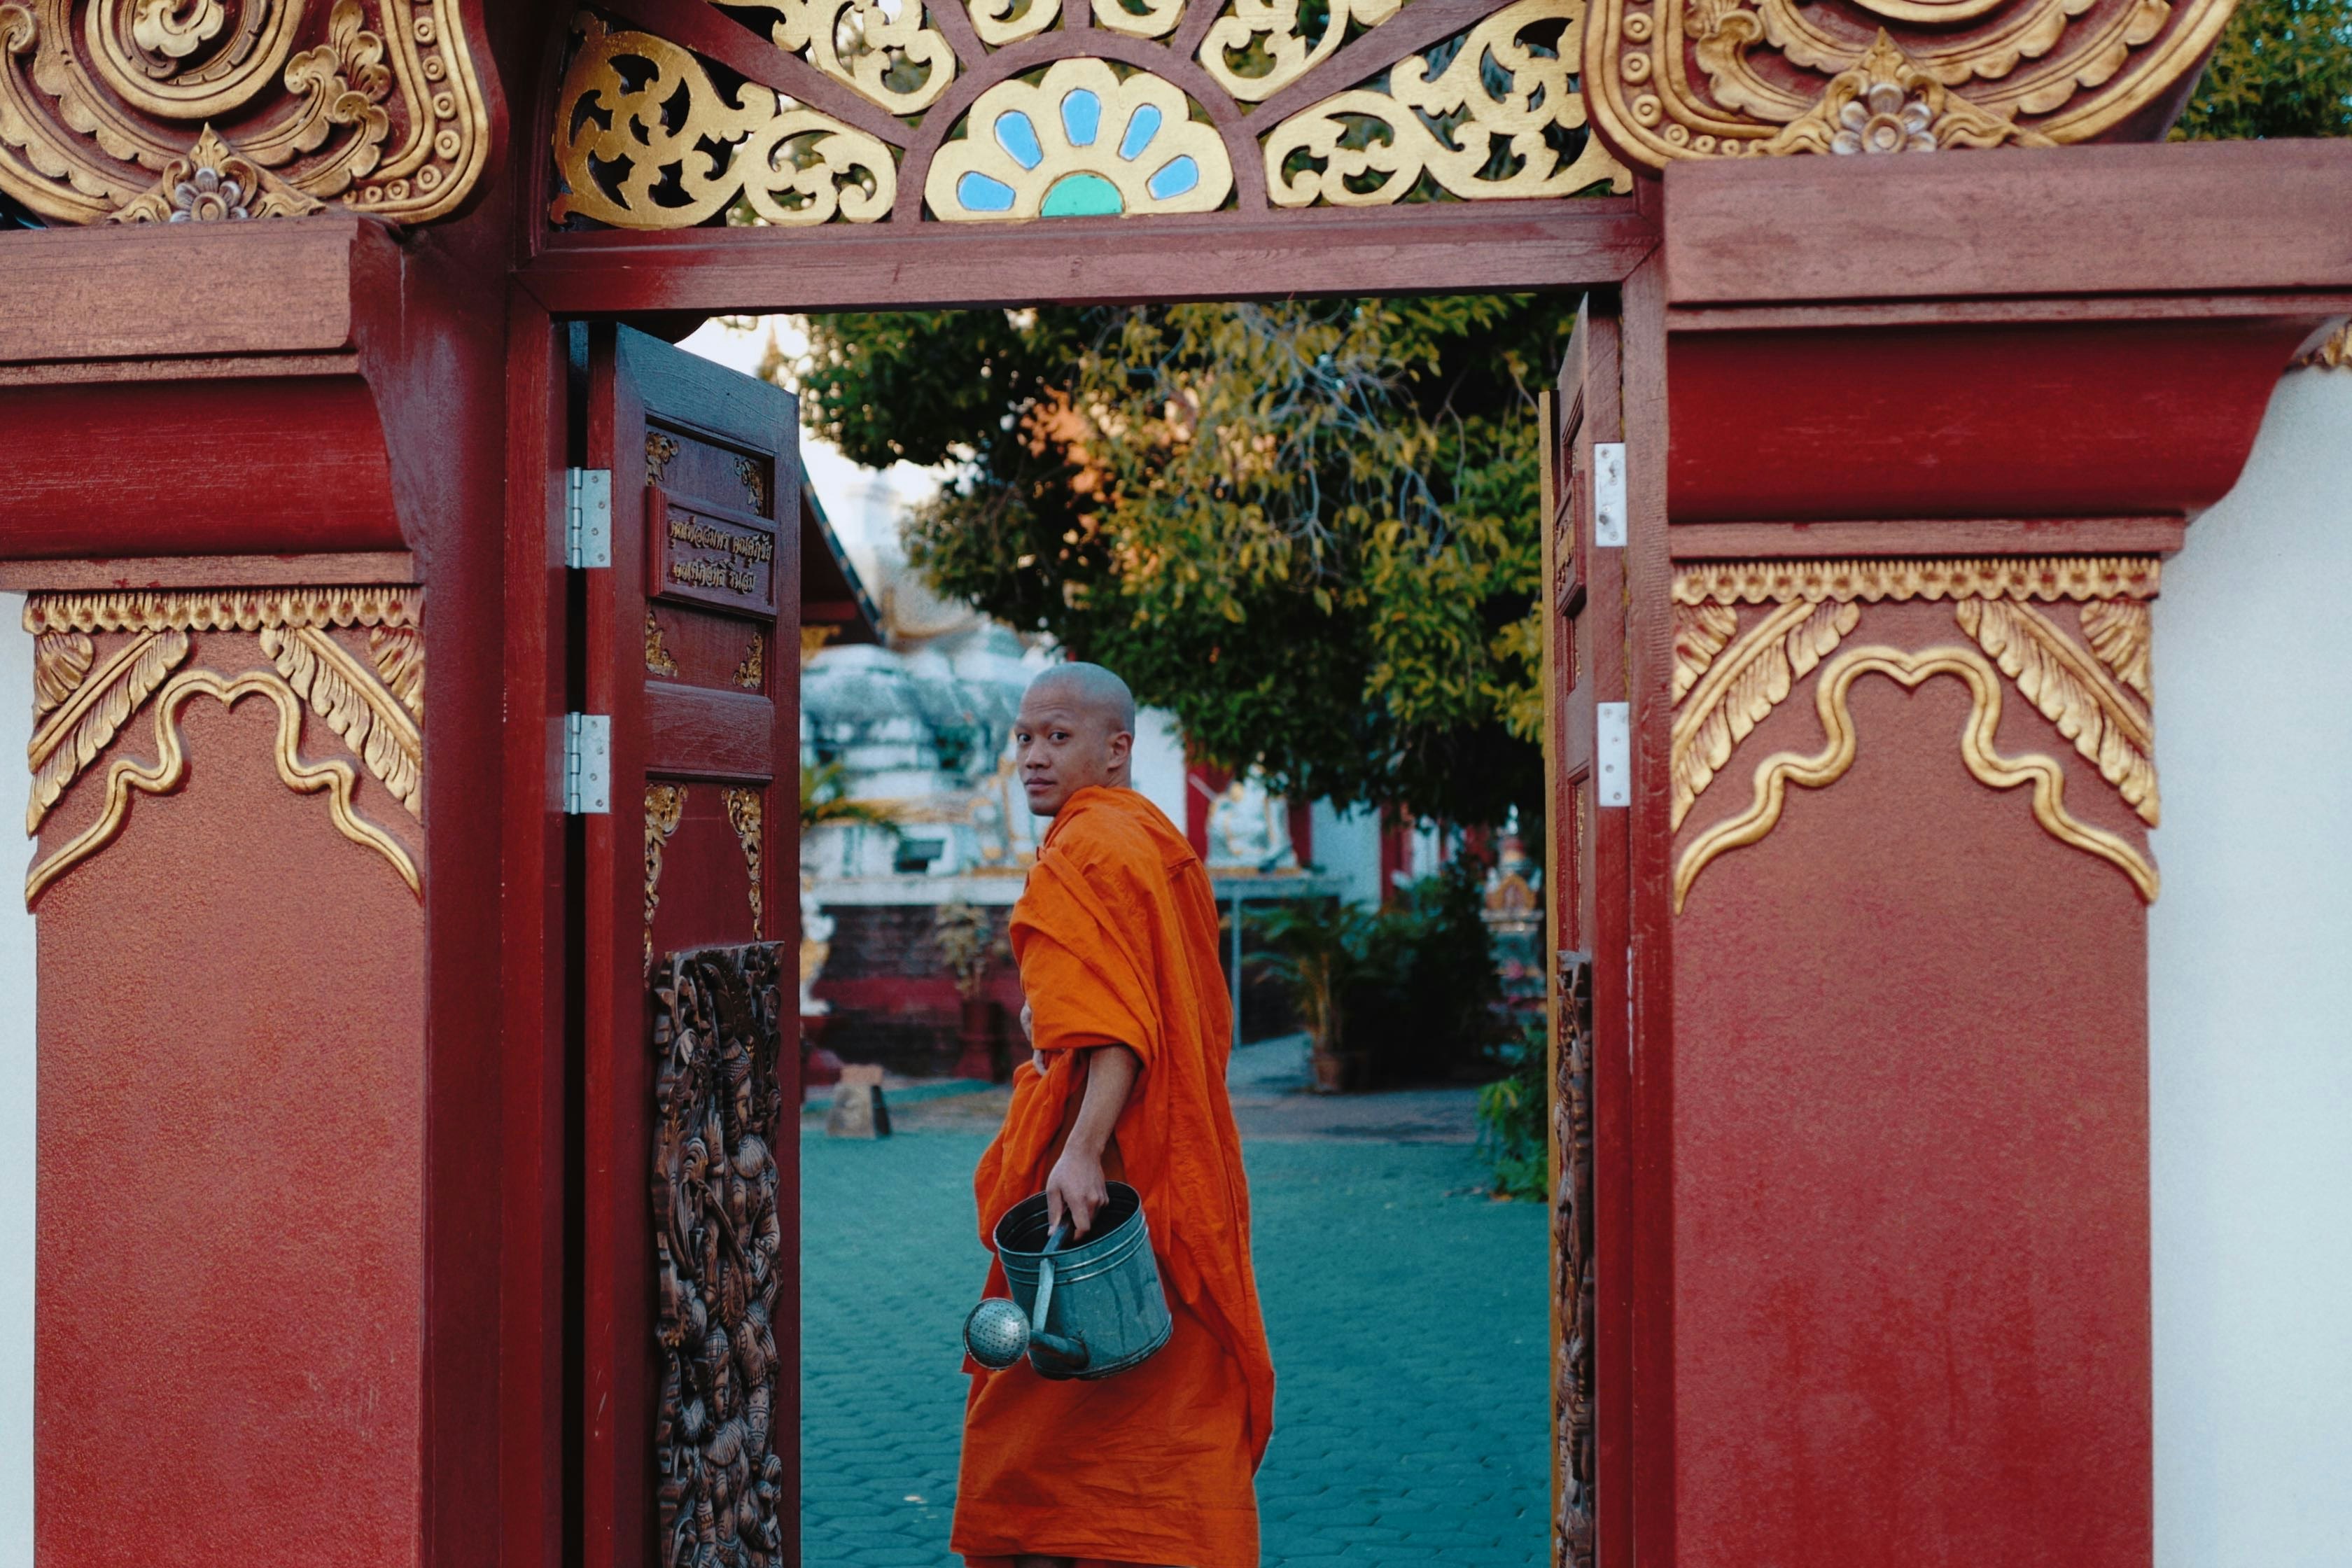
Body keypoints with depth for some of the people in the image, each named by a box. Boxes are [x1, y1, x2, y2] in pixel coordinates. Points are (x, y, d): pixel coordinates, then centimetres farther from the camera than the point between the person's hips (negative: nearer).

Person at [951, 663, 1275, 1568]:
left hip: (1106, 1170, -10)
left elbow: (1116, 1029, -27)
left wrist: (1083, 1152, -37)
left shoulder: (1087, 855, -14)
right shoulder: (1155, 841, 16)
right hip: (1179, 1156, 10)